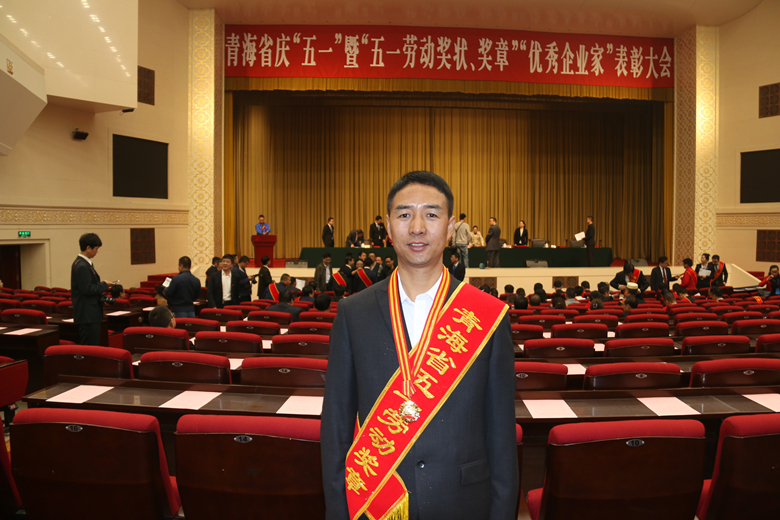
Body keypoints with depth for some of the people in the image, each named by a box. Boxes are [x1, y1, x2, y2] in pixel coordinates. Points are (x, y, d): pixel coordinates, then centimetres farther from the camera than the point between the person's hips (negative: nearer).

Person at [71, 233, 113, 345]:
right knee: (91, 346, -7)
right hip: (87, 315, -10)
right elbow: (87, 289, -22)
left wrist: (102, 299, 12)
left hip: (90, 314, 10)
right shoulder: (82, 266, -19)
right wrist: (104, 285, -9)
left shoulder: (85, 263, 13)